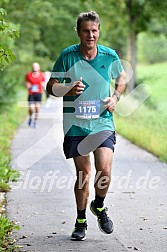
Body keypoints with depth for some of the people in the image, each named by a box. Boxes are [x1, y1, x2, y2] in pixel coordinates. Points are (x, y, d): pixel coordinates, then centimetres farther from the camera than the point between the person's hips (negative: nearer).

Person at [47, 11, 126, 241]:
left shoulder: (110, 56, -1)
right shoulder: (67, 56, -6)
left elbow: (122, 77, 19)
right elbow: (51, 86, 2)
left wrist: (116, 96, 2)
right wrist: (68, 90, -18)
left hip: (103, 122, 1)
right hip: (75, 124, 0)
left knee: (104, 170, -14)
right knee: (83, 173, 3)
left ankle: (99, 206, 18)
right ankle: (81, 221, 24)